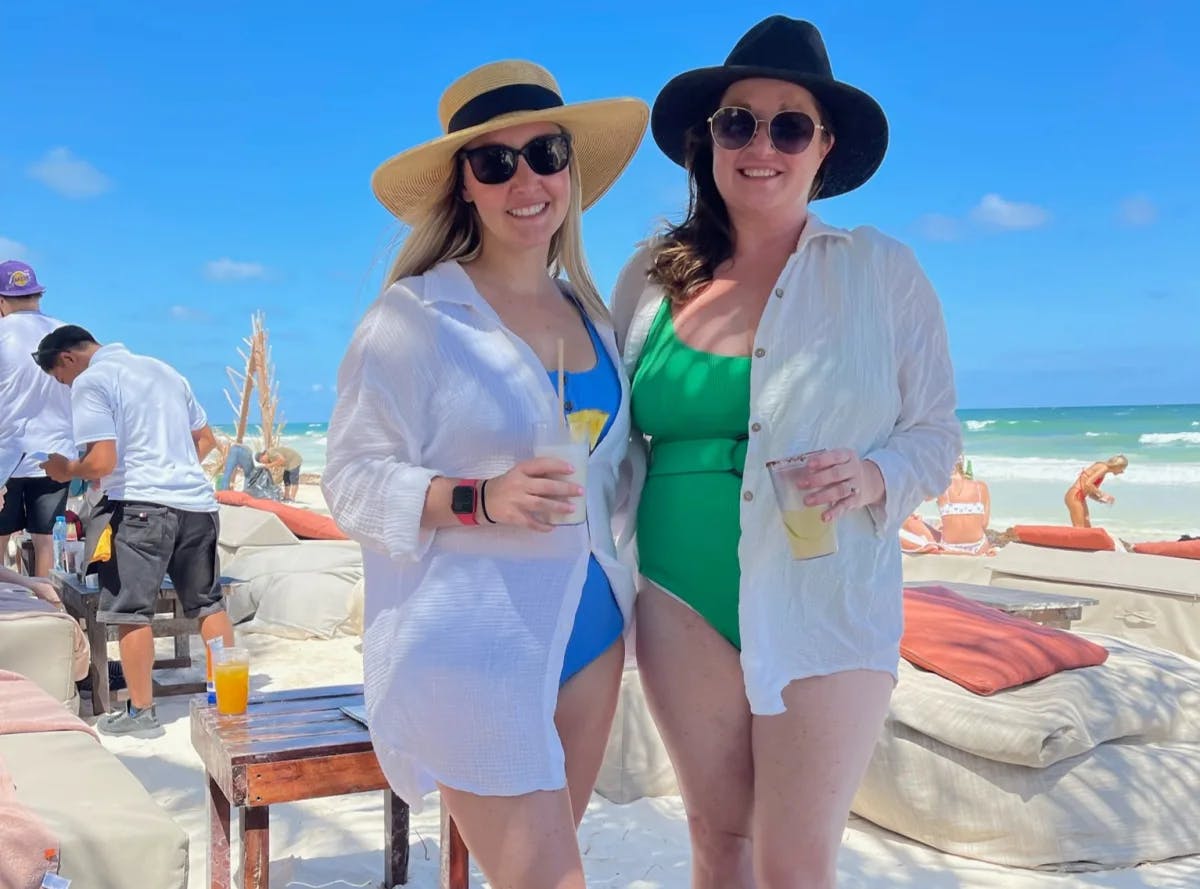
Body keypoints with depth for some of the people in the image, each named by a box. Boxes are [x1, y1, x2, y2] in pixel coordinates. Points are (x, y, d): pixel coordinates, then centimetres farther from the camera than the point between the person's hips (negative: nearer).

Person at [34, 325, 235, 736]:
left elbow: (103, 462, -14)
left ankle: (141, 711, 8)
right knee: (209, 603, 14)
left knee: (130, 611, 3)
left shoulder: (90, 382, -4)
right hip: (197, 501, 7)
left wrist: (66, 470, 5)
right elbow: (206, 439, 22)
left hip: (141, 506, -7)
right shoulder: (163, 369, 18)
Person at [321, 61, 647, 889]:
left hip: (591, 629, 7)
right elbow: (354, 481, -12)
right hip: (472, 645, -6)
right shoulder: (414, 316, -10)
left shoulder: (590, 314, 10)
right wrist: (481, 500, -26)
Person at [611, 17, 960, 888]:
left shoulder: (884, 273, -3)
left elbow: (936, 430, 2)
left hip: (825, 609, -2)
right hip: (683, 604, 3)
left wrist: (875, 478, -19)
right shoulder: (652, 276, 3)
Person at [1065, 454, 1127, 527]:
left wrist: (1102, 500, 4)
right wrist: (1103, 494, -15)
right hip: (1074, 497, -10)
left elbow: (1091, 493, 20)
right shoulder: (1104, 467, -11)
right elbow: (1087, 484, -24)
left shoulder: (1103, 471, 17)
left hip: (1079, 498, 10)